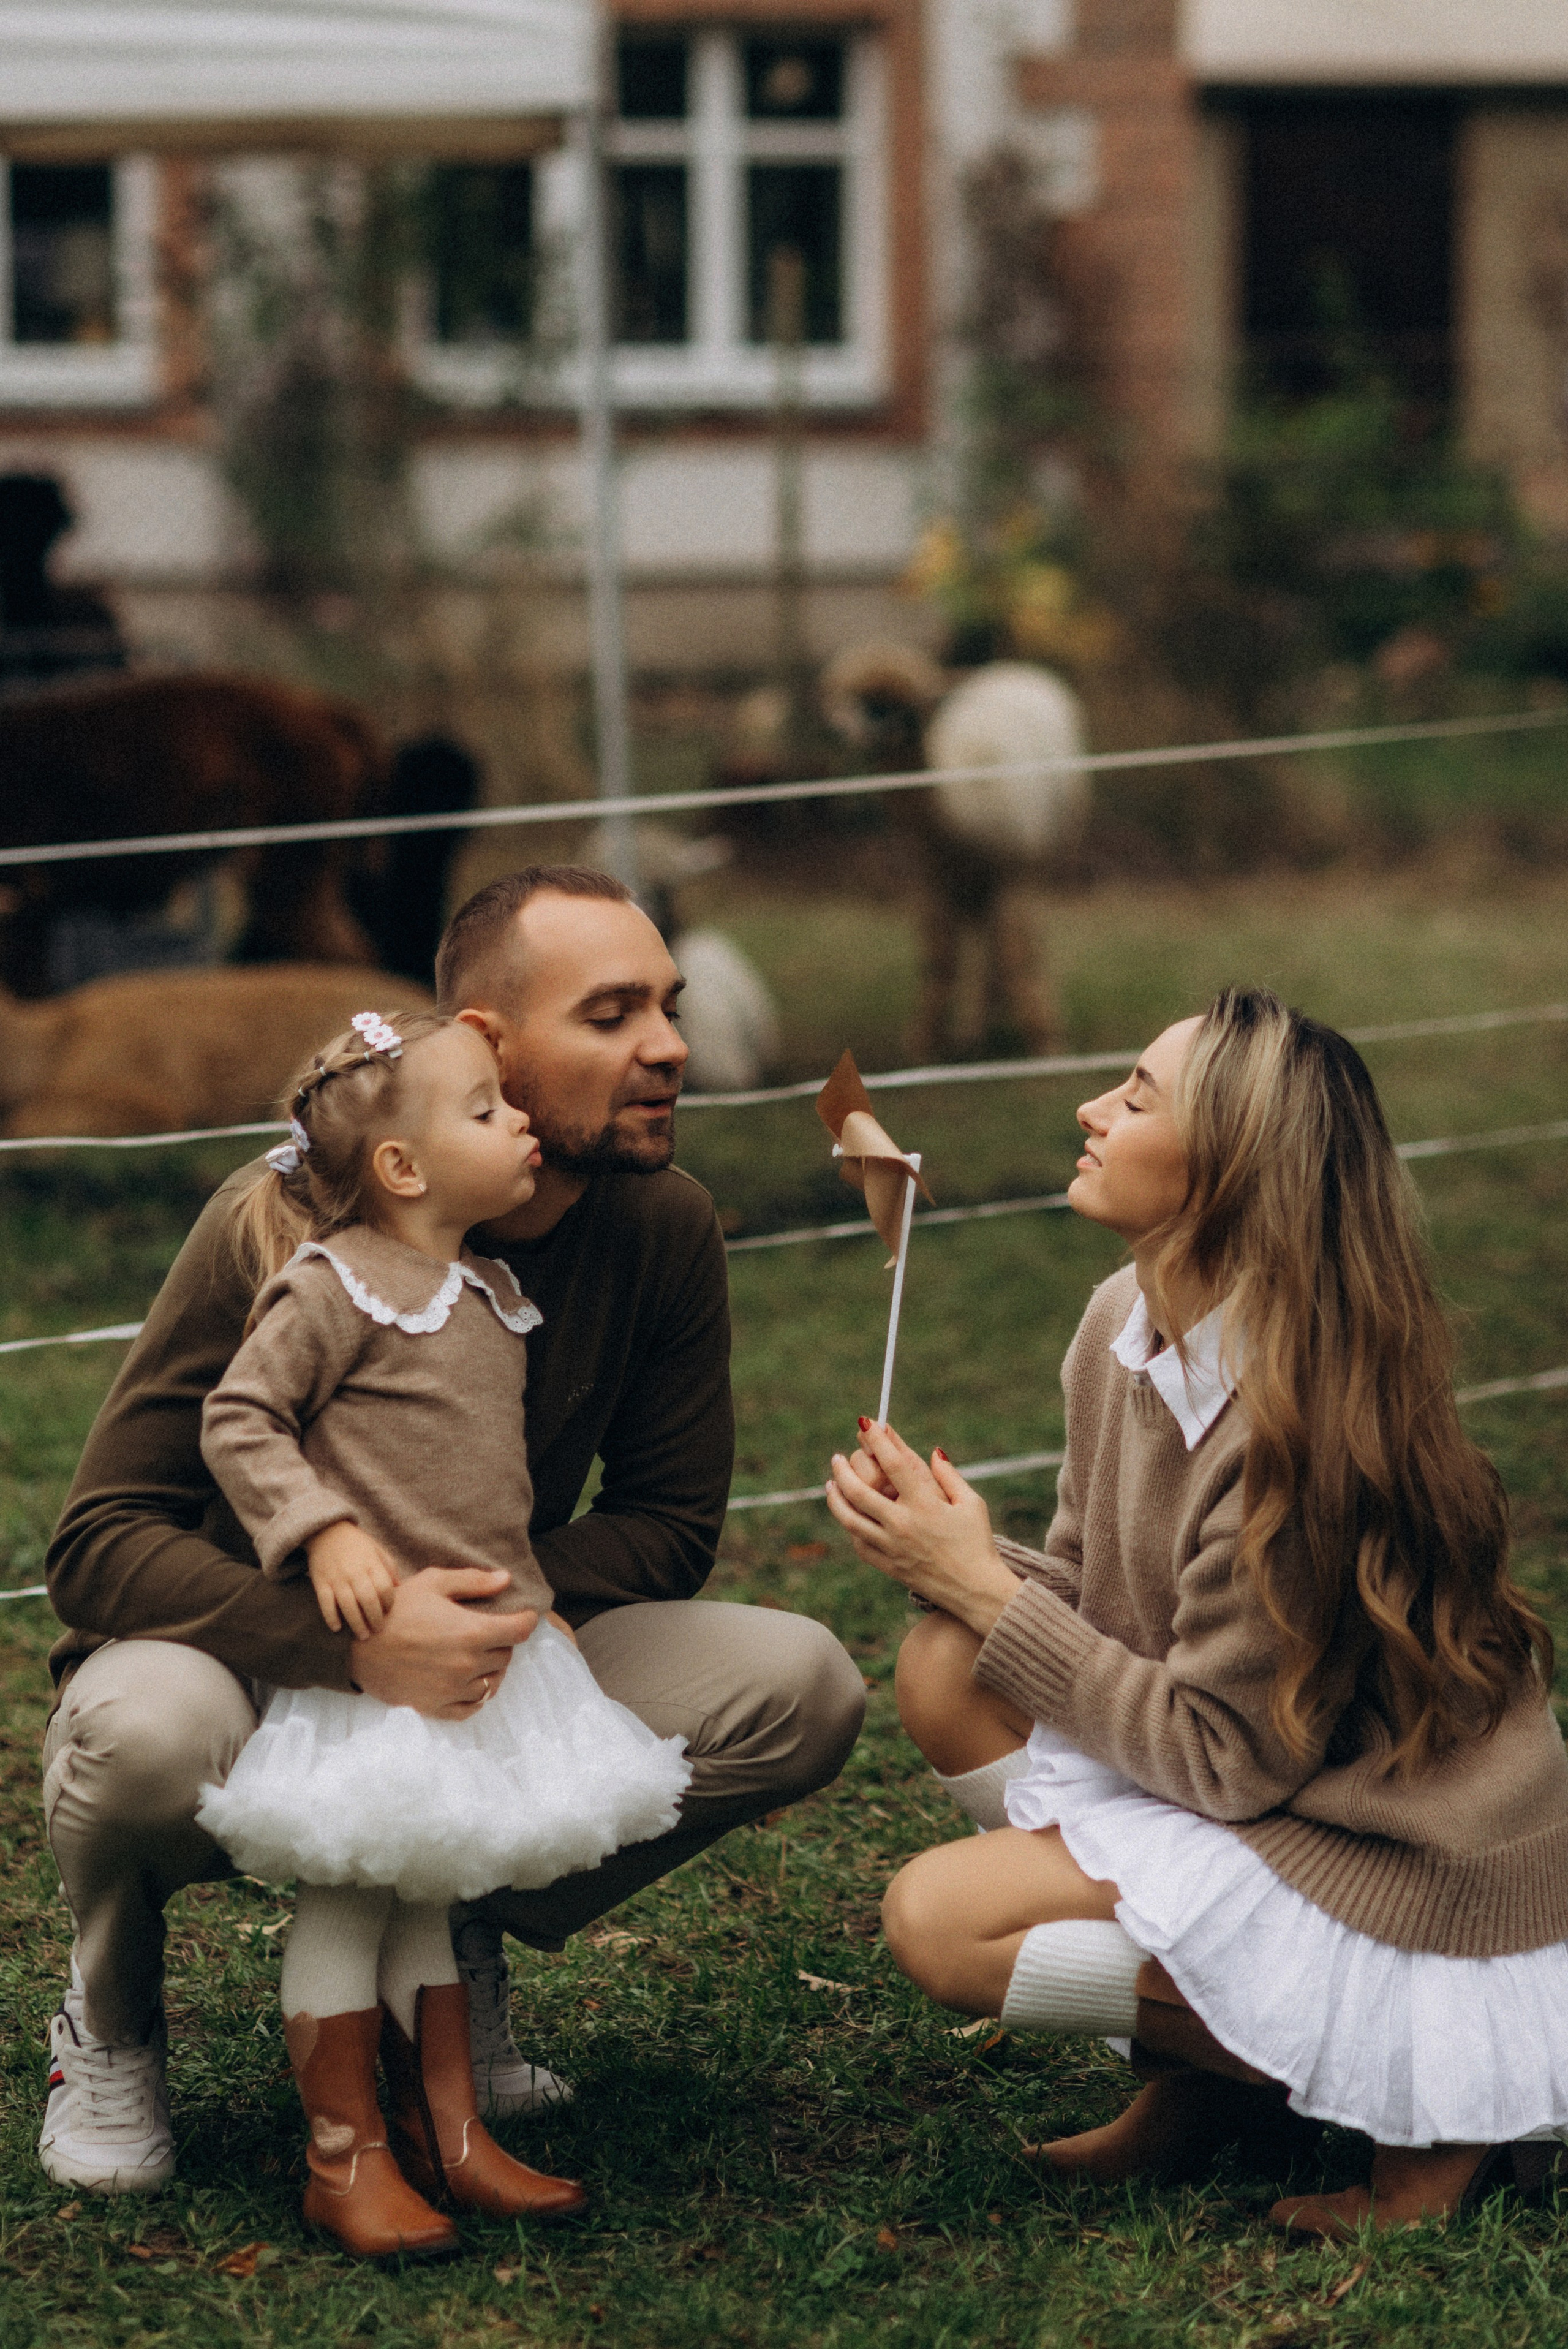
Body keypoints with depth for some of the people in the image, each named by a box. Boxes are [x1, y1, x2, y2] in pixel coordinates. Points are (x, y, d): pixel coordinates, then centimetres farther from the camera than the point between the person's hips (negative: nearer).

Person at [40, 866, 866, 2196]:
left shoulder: (664, 1227, -10)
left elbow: (669, 1524, -1)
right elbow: (100, 1544, -24)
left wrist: (494, 1593, -23)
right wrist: (350, 1641, -43)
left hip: (490, 1686, 4)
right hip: (264, 1672, -4)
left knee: (804, 1688, -18)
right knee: (148, 1729, -40)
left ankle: (470, 1938, 5)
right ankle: (110, 2024, -4)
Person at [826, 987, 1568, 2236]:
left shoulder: (1291, 1415, -28)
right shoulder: (1127, 1324, -2)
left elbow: (1221, 1757, -22)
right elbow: (1095, 1601, 8)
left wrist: (984, 1590, -17)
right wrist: (952, 1555, -13)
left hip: (1418, 1894, -9)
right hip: (1273, 1785, 9)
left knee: (943, 1917, -16)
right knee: (944, 1666, -2)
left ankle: (1428, 2094, -6)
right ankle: (1205, 2082, 6)